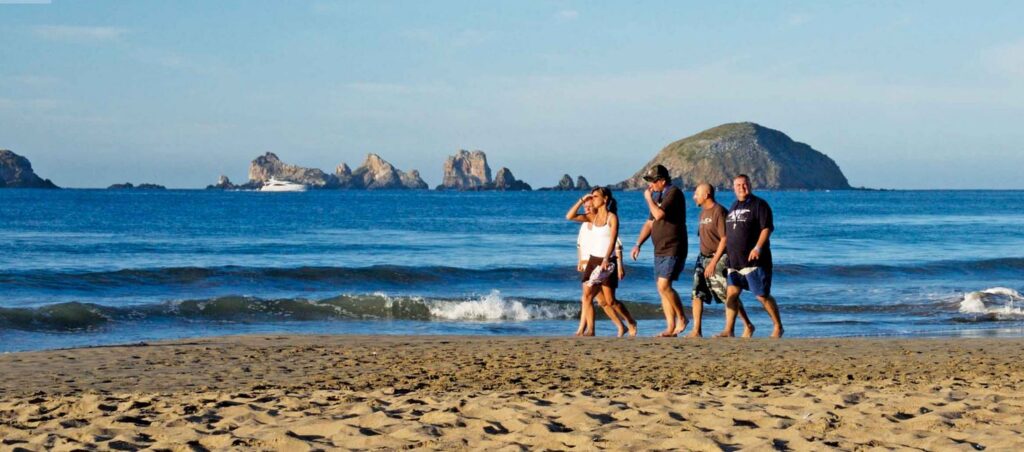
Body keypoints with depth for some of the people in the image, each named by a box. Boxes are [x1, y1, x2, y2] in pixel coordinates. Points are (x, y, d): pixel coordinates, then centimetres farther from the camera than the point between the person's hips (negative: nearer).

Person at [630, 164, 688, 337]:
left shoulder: (674, 193, -11)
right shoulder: (658, 196, 17)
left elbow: (659, 214, -24)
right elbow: (650, 223, 21)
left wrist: (649, 199, -9)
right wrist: (638, 244, 12)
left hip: (673, 250, -9)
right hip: (660, 251, 9)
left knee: (664, 286, -18)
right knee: (663, 289, 5)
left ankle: (681, 318, -3)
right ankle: (671, 328, 6)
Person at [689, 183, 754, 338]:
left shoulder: (719, 212, -12)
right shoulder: (703, 213, 15)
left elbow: (724, 239, -17)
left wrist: (713, 262, -21)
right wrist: (703, 260, 16)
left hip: (718, 259, -8)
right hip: (703, 258, 8)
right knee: (697, 294, -3)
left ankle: (748, 326, 10)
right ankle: (696, 331, -3)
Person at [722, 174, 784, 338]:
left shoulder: (759, 205, -5)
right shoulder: (734, 207, 17)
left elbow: (767, 228, -14)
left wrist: (758, 247, -25)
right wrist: (725, 252, 19)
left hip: (755, 261, -7)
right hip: (735, 261, 7)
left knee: (763, 296, -3)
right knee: (731, 294, -3)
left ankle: (778, 328, 10)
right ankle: (729, 330, -3)